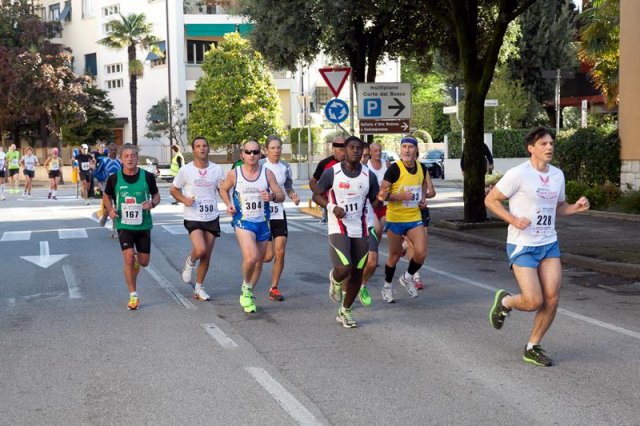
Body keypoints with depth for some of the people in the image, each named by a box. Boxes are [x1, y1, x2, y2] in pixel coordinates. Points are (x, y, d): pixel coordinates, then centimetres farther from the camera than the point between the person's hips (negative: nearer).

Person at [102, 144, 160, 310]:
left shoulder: (147, 176, -5)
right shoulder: (114, 178, -5)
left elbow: (156, 196, 7)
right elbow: (106, 196, 12)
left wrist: (152, 203, -15)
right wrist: (110, 210, -8)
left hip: (143, 225, 1)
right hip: (124, 225, -1)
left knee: (144, 262, 7)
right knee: (129, 258, -15)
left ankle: (136, 261, 47)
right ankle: (133, 296, -2)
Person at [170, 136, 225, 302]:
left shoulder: (217, 169, 2)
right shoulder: (185, 170, -4)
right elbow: (173, 190, 8)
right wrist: (184, 200, -12)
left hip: (212, 217, 3)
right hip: (193, 218, -3)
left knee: (206, 256, 7)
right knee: (200, 250, -22)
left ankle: (199, 288, 23)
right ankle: (190, 262, 13)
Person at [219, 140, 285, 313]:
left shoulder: (267, 173, -2)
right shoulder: (234, 173, -3)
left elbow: (281, 195, 0)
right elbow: (223, 189, 15)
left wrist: (272, 197, -22)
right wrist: (229, 204, -3)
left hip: (262, 222, 3)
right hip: (243, 221, -3)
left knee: (259, 261, 12)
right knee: (251, 257, -24)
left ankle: (248, 295, 33)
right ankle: (246, 286, 4)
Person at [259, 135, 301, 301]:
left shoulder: (285, 167, 6)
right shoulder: (260, 165, -8)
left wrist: (293, 195, -4)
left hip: (279, 214, 4)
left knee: (280, 253, -1)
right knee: (268, 255, -6)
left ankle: (274, 288, 12)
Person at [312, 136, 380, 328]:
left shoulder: (369, 176, 2)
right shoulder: (332, 173, -7)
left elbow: (376, 204, 8)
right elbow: (316, 195, 2)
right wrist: (332, 207, -15)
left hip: (360, 231, 4)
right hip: (338, 229, -4)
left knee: (357, 274, 7)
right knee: (344, 269, -20)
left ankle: (345, 312, 26)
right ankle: (335, 279, 19)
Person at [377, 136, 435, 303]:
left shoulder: (422, 168, 2)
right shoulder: (394, 169, -14)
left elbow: (431, 191, 17)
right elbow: (381, 195, -14)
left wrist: (424, 195, -3)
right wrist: (399, 196, -26)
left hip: (415, 218, 4)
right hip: (395, 219, -4)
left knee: (421, 253, -11)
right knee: (395, 255, 7)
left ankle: (408, 277, 19)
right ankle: (387, 286, 31)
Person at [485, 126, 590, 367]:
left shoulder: (557, 175, 7)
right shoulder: (518, 174, -13)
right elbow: (490, 200, -8)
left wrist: (576, 207, -1)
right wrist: (513, 220, -20)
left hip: (549, 244, 6)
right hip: (522, 246, -6)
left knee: (552, 300, -2)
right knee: (534, 301, -12)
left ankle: (532, 348, 16)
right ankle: (504, 302, 22)